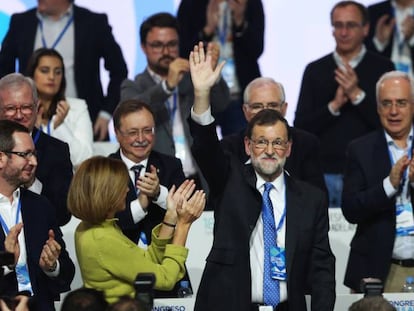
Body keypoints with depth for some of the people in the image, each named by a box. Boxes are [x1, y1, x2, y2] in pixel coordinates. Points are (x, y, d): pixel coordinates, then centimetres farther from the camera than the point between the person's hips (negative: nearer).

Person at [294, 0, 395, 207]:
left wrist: (357, 95, -15)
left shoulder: (382, 68, 2)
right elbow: (300, 126, 4)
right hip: (323, 172, 2)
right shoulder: (315, 70, 8)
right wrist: (334, 106, -11)